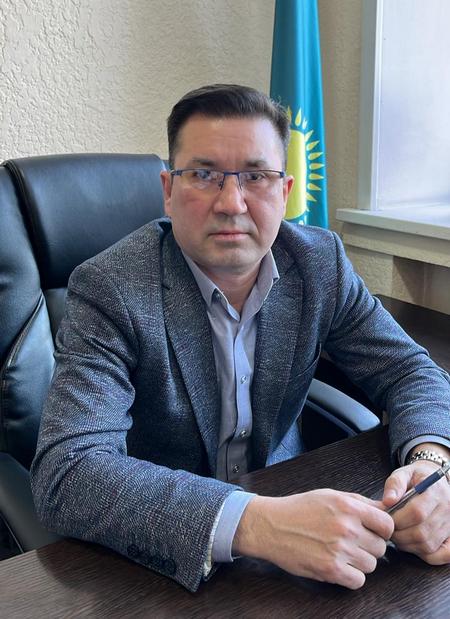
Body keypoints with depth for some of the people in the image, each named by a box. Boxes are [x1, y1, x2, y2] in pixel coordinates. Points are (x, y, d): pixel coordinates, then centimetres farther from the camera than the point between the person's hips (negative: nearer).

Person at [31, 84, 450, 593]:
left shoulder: (320, 262, -6)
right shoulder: (110, 290, -20)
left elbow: (408, 370, 1)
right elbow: (63, 474, -29)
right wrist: (253, 522, -40)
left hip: (286, 505, 4)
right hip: (161, 561, -3)